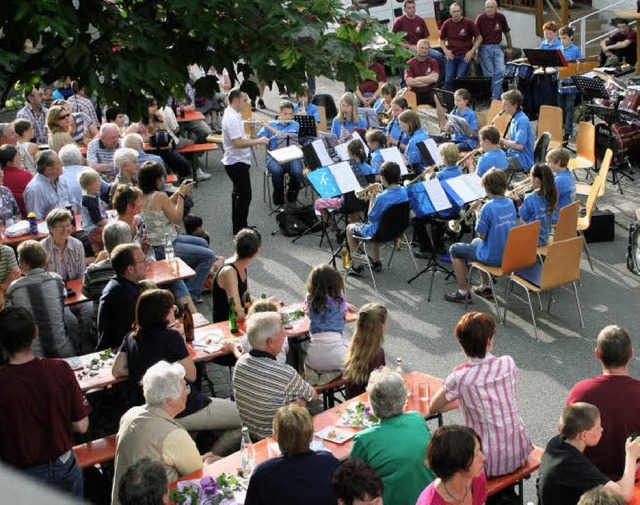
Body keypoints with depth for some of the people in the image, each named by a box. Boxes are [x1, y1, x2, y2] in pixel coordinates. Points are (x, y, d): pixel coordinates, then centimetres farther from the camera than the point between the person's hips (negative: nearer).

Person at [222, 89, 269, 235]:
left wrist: (253, 141, 9)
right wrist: (258, 141, -21)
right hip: (237, 162, -11)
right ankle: (240, 227, 4)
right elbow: (238, 143, -29)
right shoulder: (232, 119, -23)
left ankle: (238, 226, 26)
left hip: (237, 161, 11)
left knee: (239, 194, 17)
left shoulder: (232, 115, 10)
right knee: (245, 195, -4)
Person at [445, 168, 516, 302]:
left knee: (455, 249, 13)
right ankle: (485, 288, 38)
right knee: (475, 242, 35)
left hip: (492, 257, -8)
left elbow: (482, 235, -18)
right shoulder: (510, 204, 0)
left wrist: (477, 216, -5)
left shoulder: (488, 207, -24)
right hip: (508, 254, 8)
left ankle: (463, 293, 17)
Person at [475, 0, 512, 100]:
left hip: (497, 47, 3)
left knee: (500, 71, -9)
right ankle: (499, 94, 10)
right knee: (489, 74, -3)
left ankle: (495, 97, -4)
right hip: (484, 48, -2)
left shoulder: (501, 17, 1)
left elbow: (507, 32, 15)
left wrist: (510, 47, 21)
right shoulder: (480, 18, -7)